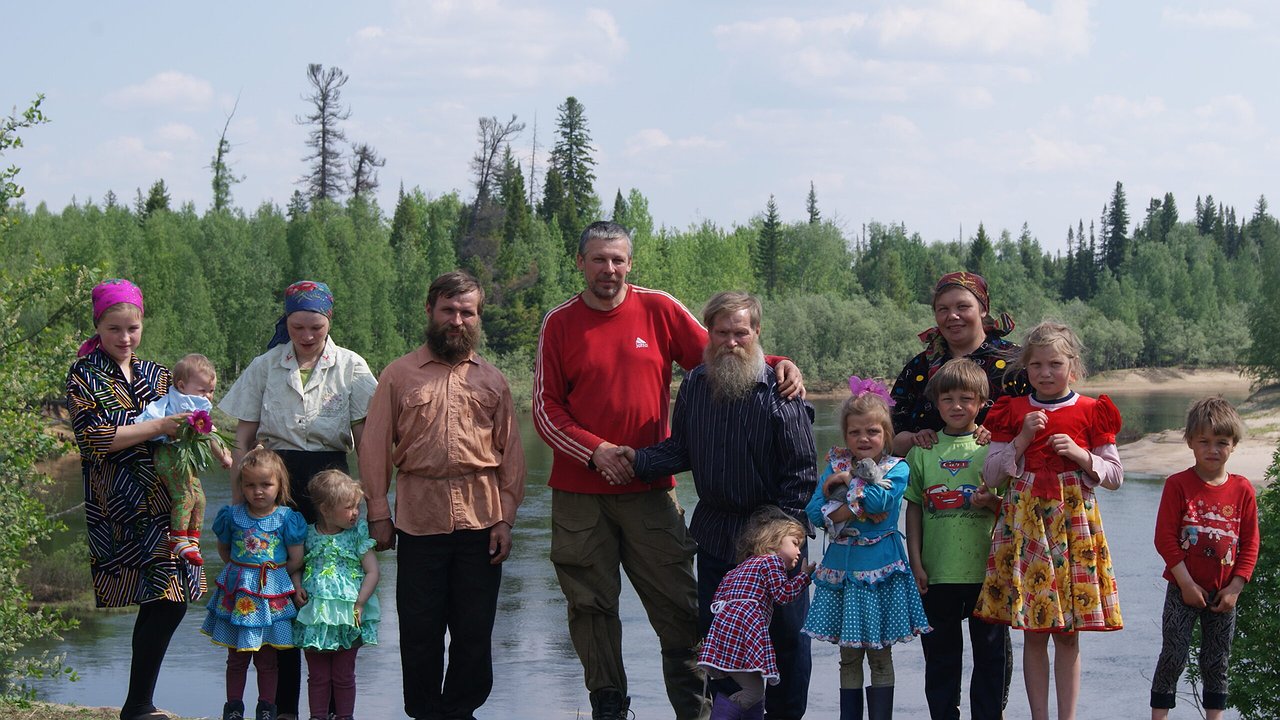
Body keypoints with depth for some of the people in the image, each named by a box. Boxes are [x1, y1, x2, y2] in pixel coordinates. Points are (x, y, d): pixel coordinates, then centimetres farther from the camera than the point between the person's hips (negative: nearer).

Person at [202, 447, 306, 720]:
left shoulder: (286, 518, -4)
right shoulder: (232, 515, 1)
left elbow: (296, 559, -1)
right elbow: (223, 548, 16)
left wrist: (272, 575, 2)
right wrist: (241, 570, 8)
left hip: (271, 594, -2)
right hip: (236, 594, 2)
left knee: (267, 659, 6)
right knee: (236, 657, 9)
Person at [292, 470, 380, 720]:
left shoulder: (356, 536, -2)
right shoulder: (308, 535, 0)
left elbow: (372, 572, -4)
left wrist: (359, 603, -13)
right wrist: (297, 588, -5)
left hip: (346, 616, -1)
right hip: (314, 617, 1)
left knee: (344, 675, 7)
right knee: (317, 675, 9)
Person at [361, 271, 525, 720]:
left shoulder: (492, 380, 13)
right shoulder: (399, 375, 8)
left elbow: (511, 452, 10)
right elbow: (376, 447, 5)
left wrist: (506, 518, 2)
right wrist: (378, 514, -2)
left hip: (481, 520, 1)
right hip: (419, 518, -1)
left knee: (475, 631, 4)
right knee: (420, 628, 2)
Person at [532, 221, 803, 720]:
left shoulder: (660, 310, 3)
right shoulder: (560, 324, 3)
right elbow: (546, 408, 2)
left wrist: (779, 366, -9)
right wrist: (594, 450, -12)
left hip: (650, 490, 0)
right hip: (579, 495, 0)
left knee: (677, 604, -2)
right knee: (591, 605, 5)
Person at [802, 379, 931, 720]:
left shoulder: (896, 469, -2)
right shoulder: (837, 465, 7)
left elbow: (878, 499, -22)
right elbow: (814, 512, -5)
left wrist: (848, 480, -9)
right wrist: (861, 508, -15)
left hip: (880, 569, -3)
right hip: (842, 568, 3)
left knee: (880, 656, 3)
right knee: (849, 656, 8)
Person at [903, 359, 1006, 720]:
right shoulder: (924, 450, 5)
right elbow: (914, 508, 8)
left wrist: (991, 501, -17)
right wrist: (916, 562, 2)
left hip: (986, 570, -1)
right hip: (937, 574, 1)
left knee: (990, 653, 4)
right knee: (940, 655, 9)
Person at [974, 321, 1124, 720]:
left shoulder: (1091, 413, 3)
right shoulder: (1013, 413, 6)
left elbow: (1115, 476, 4)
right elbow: (991, 475, 2)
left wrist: (1081, 455, -11)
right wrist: (1022, 440, -10)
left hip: (1073, 523, -1)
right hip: (1025, 523, 1)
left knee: (1068, 634, 3)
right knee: (1034, 634, 2)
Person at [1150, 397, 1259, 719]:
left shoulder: (1242, 490, 0)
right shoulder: (1178, 485, -8)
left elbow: (1250, 544, 3)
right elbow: (1165, 538, -10)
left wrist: (1235, 587, -5)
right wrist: (1187, 583, -13)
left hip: (1223, 594, 3)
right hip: (1184, 590, -3)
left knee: (1217, 662, 10)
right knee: (1173, 656, -1)